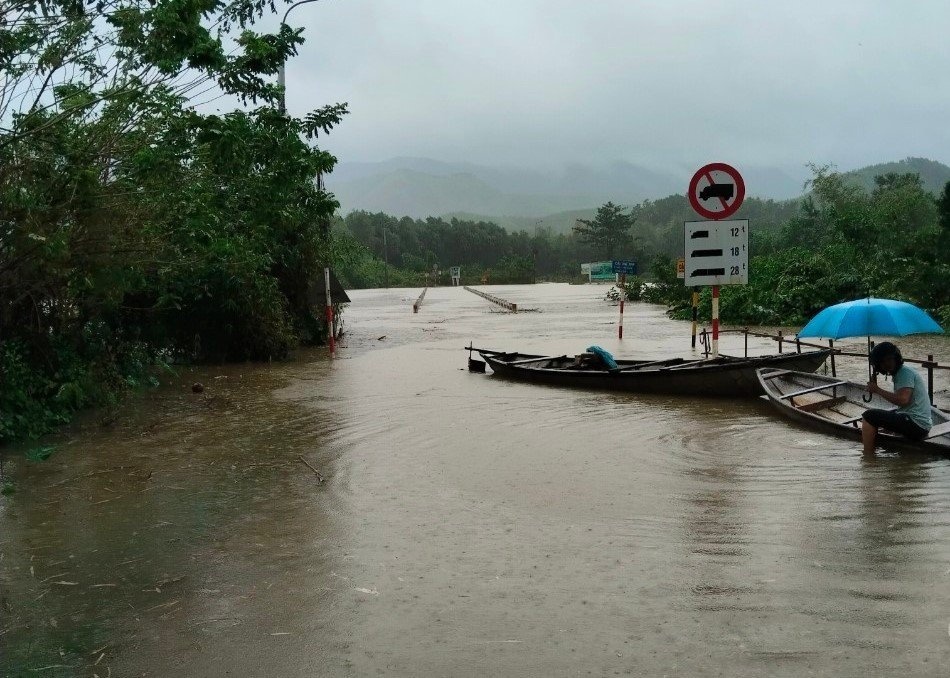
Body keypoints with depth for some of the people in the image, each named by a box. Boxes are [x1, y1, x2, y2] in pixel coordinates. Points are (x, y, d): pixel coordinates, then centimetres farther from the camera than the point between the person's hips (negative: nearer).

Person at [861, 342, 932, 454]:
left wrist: (877, 390, -17)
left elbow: (903, 400, -27)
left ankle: (868, 457, -10)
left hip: (916, 425, -11)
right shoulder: (898, 373, 17)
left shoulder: (905, 373, -12)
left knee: (868, 416, -14)